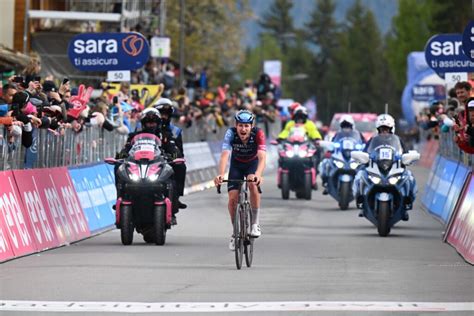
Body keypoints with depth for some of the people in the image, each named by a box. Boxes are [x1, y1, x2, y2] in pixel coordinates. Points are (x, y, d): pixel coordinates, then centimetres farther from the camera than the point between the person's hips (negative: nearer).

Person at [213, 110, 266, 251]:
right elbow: (225, 155, -40)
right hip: (236, 164, 1)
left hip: (253, 164, -1)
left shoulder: (258, 134, -31)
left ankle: (255, 223, -17)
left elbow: (262, 157, -42)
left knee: (253, 184, -31)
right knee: (233, 198, -11)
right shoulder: (231, 133, -30)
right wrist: (220, 174, -58)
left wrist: (258, 175, -62)